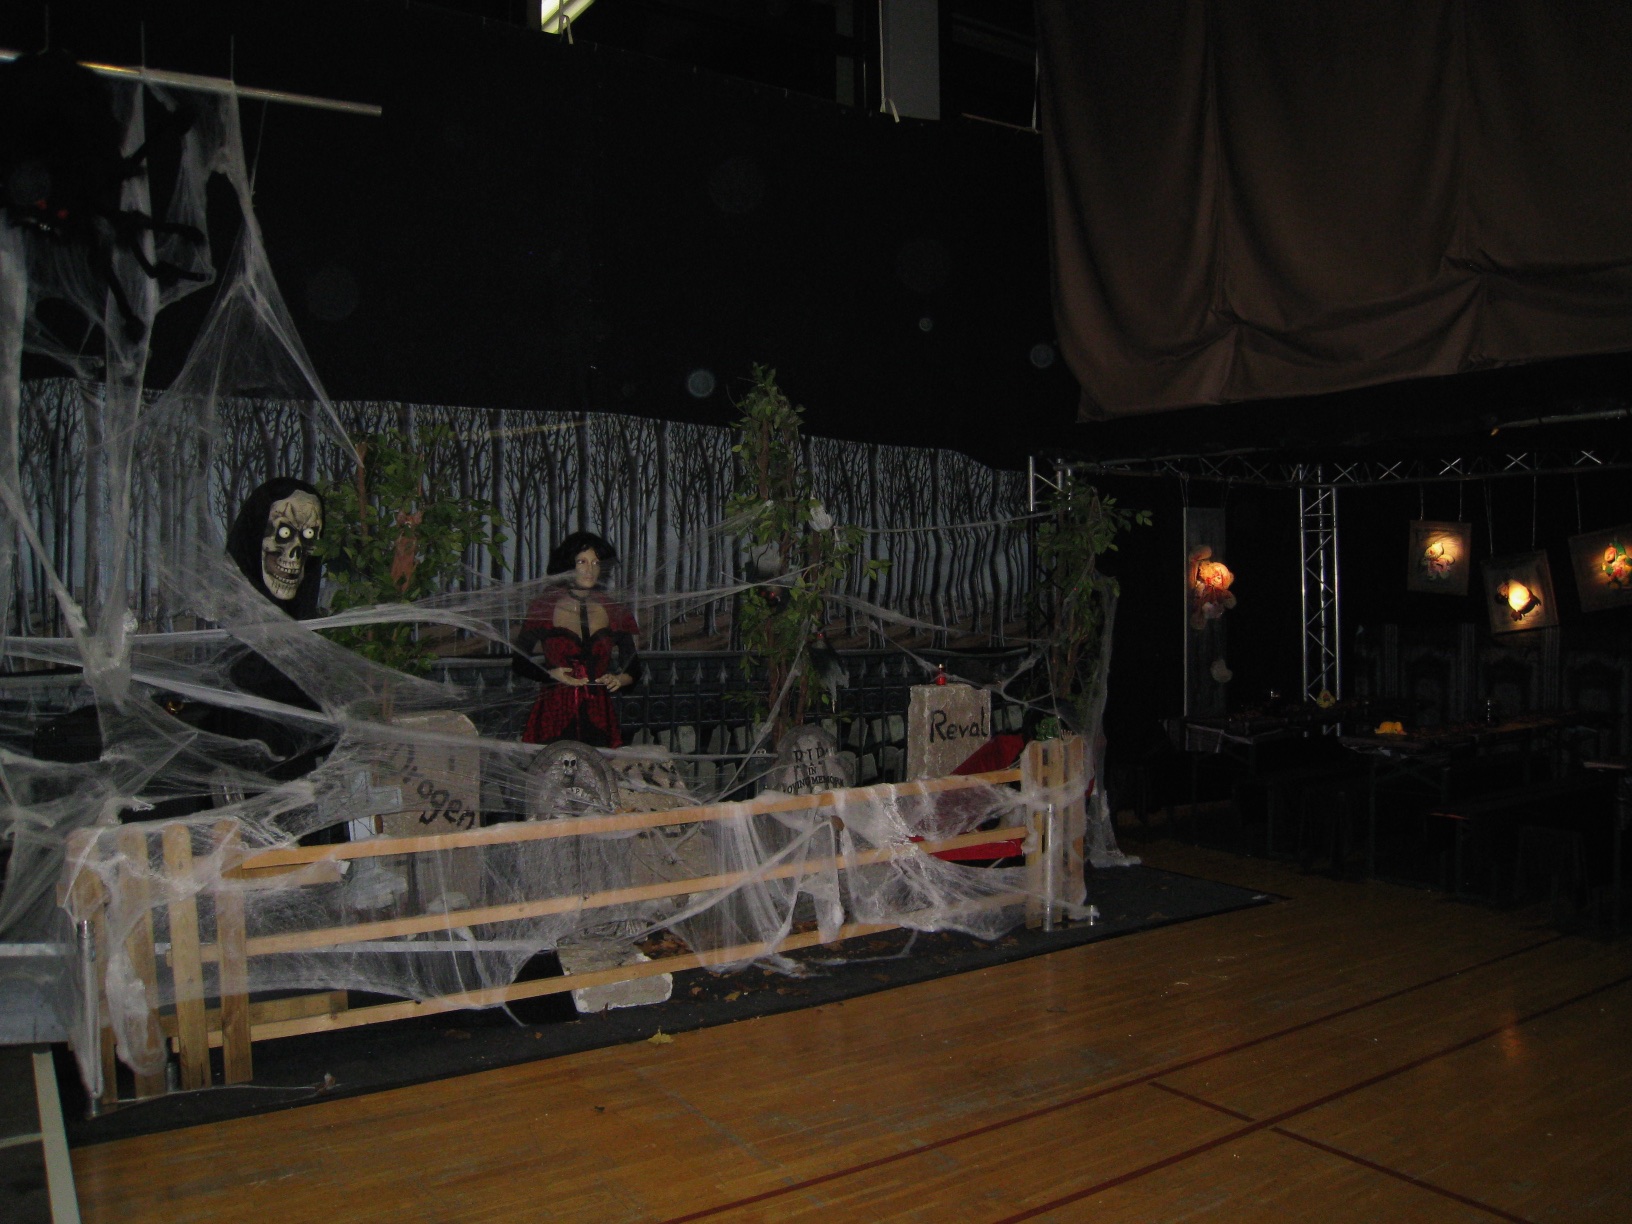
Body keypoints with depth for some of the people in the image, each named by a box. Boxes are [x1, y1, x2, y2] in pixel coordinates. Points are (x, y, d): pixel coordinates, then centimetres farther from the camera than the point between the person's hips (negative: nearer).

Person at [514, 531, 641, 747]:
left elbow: (634, 669, 14)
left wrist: (619, 679, -6)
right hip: (554, 715, -2)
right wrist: (551, 673, -10)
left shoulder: (614, 612, 9)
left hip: (598, 717, 2)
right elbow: (519, 663, 5)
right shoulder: (545, 608, 3)